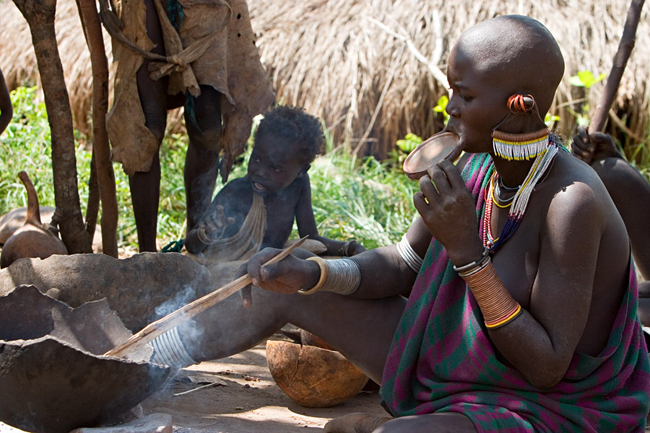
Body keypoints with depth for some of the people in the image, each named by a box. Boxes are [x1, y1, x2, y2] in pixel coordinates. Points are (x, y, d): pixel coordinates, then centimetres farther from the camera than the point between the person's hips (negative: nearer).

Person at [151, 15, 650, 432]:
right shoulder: (476, 165, -5)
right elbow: (403, 265, 6)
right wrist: (308, 273, -11)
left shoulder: (571, 202, -28)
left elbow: (547, 367, -26)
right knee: (283, 289, 7)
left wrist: (468, 253, -32)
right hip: (450, 366, 8)